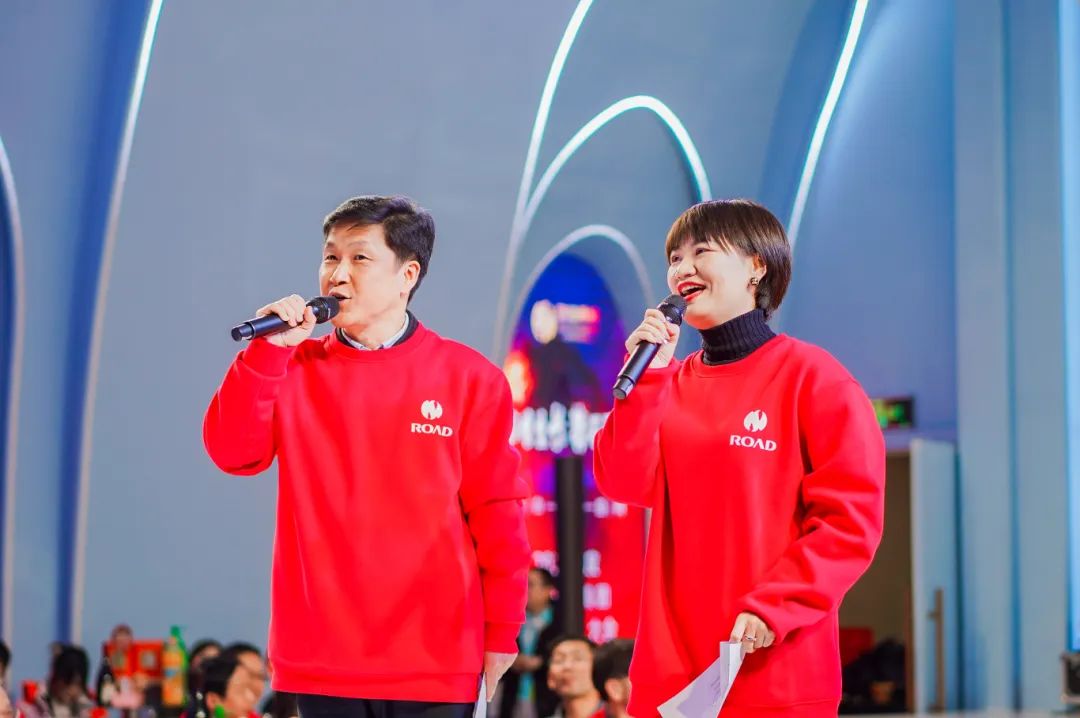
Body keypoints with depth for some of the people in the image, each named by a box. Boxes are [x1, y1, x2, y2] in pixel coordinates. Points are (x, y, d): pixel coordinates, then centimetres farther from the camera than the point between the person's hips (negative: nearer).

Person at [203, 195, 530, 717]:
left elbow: (495, 510, 1)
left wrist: (502, 631, 1)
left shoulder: (468, 378, -1)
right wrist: (268, 350, -14)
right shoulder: (293, 368, 6)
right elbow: (233, 454, -7)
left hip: (437, 661, -2)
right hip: (321, 659, 2)